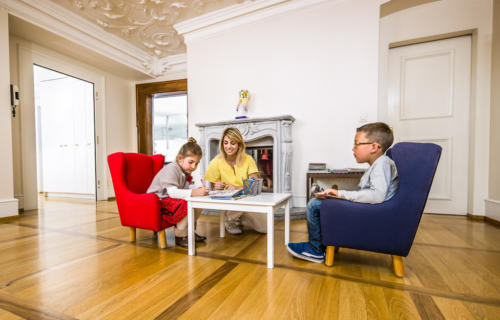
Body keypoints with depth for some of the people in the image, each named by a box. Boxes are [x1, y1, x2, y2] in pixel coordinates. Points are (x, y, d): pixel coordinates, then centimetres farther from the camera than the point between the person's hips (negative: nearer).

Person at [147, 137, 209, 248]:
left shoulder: (186, 171, 6)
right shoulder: (171, 169, -23)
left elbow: (190, 187, -1)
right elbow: (172, 192, -36)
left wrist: (199, 190, -23)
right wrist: (193, 193, -46)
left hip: (173, 199, 9)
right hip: (158, 201, -9)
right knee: (186, 204, -32)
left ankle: (189, 230, 10)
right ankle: (180, 236, -14)